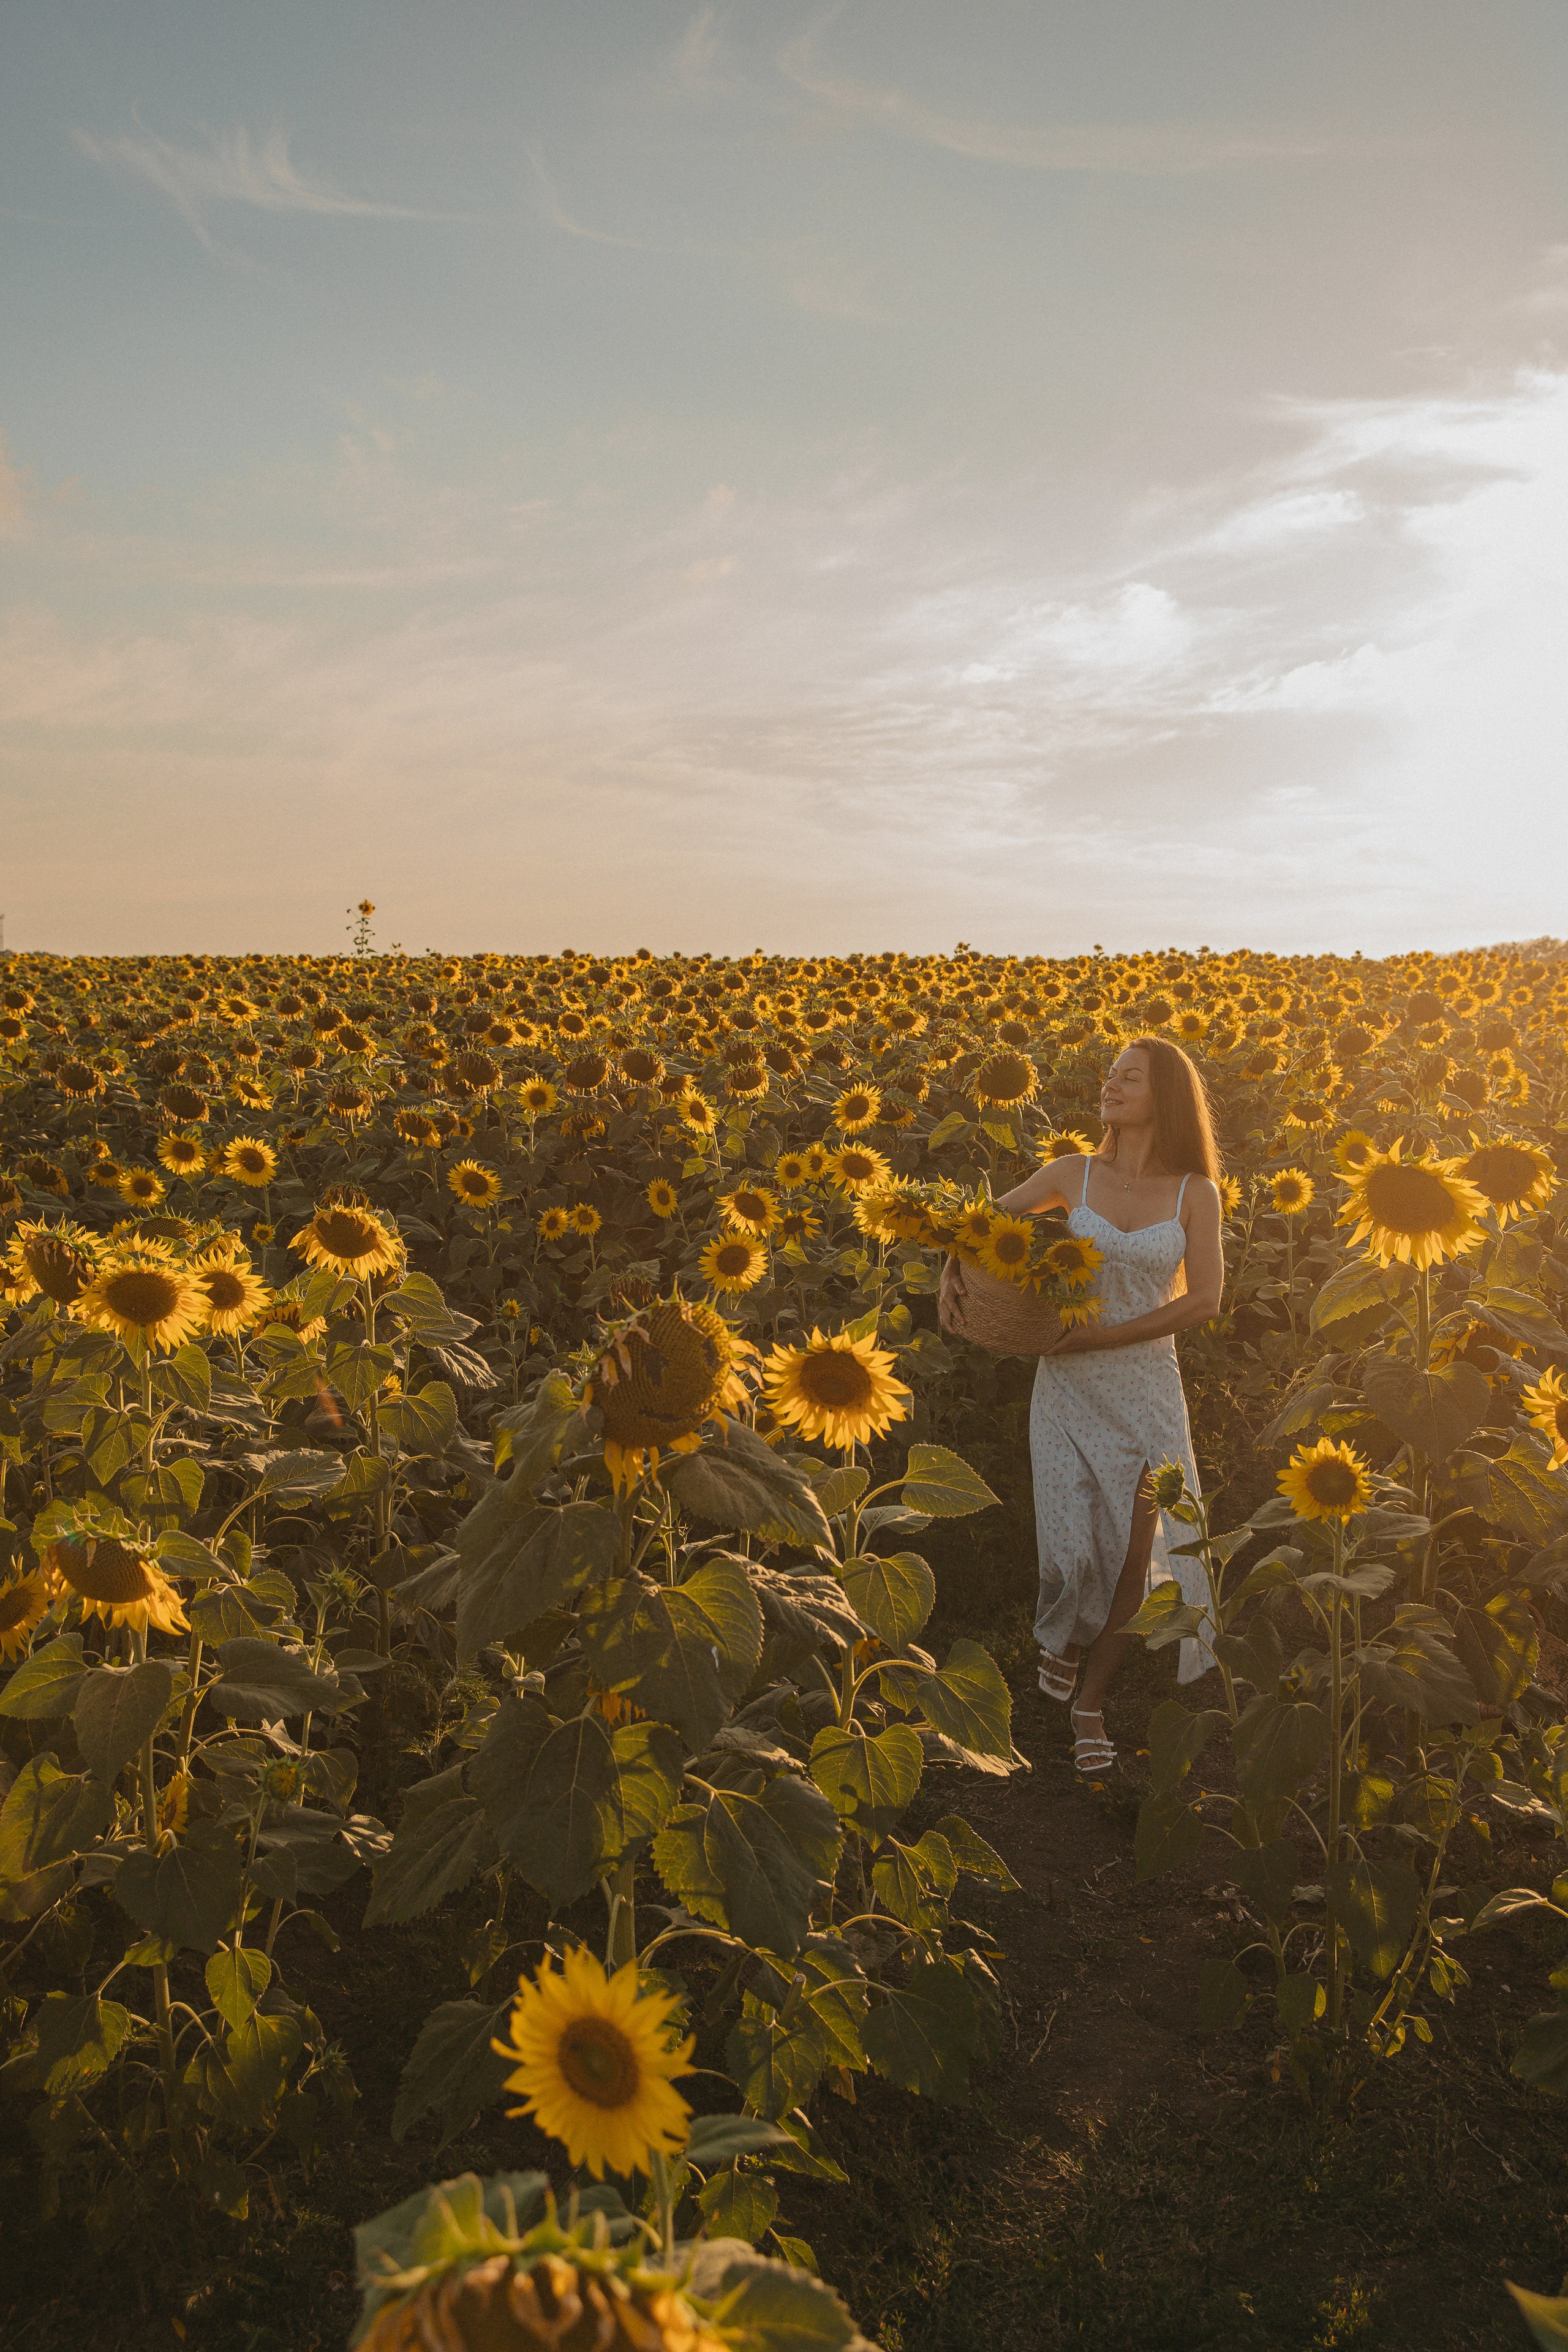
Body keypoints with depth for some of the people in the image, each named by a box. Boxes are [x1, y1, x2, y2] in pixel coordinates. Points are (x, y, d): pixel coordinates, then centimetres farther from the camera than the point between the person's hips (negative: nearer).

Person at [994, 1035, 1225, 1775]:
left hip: (1145, 1389, 0)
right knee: (1072, 1552, -6)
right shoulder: (1073, 1174, 1)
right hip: (1067, 1386, 0)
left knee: (1133, 1557, 0)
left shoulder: (1195, 1193, -2)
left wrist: (1105, 1334, -17)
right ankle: (1065, 1634, 31)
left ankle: (1090, 1703, 22)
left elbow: (1204, 1299, -9)